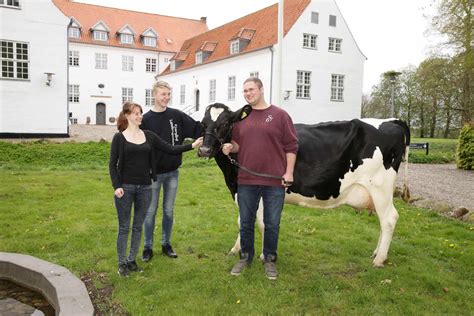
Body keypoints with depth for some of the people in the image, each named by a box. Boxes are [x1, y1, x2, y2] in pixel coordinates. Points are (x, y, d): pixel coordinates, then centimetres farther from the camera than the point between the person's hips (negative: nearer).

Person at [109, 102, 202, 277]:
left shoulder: (148, 136, 6)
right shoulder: (119, 137, -3)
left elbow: (170, 149, 1)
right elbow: (112, 164, -3)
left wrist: (191, 145, -10)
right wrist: (116, 186, -13)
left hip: (145, 187, 3)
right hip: (125, 187, -3)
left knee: (138, 226, 12)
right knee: (124, 227, 5)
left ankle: (132, 260, 25)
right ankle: (122, 263, 18)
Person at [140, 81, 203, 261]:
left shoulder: (177, 116, 0)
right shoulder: (146, 119, -6)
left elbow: (197, 129, -2)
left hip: (173, 172, 2)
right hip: (153, 173, -2)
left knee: (169, 211, 13)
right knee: (150, 212, 7)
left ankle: (166, 244, 27)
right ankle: (148, 247, 21)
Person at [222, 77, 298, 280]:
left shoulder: (279, 115, -2)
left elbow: (291, 145, -2)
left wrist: (289, 172, -8)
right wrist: (230, 147, -7)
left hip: (275, 182, -3)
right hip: (246, 181, 3)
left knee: (272, 224, 9)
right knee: (246, 222, 13)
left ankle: (269, 260, 27)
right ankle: (245, 257, 31)